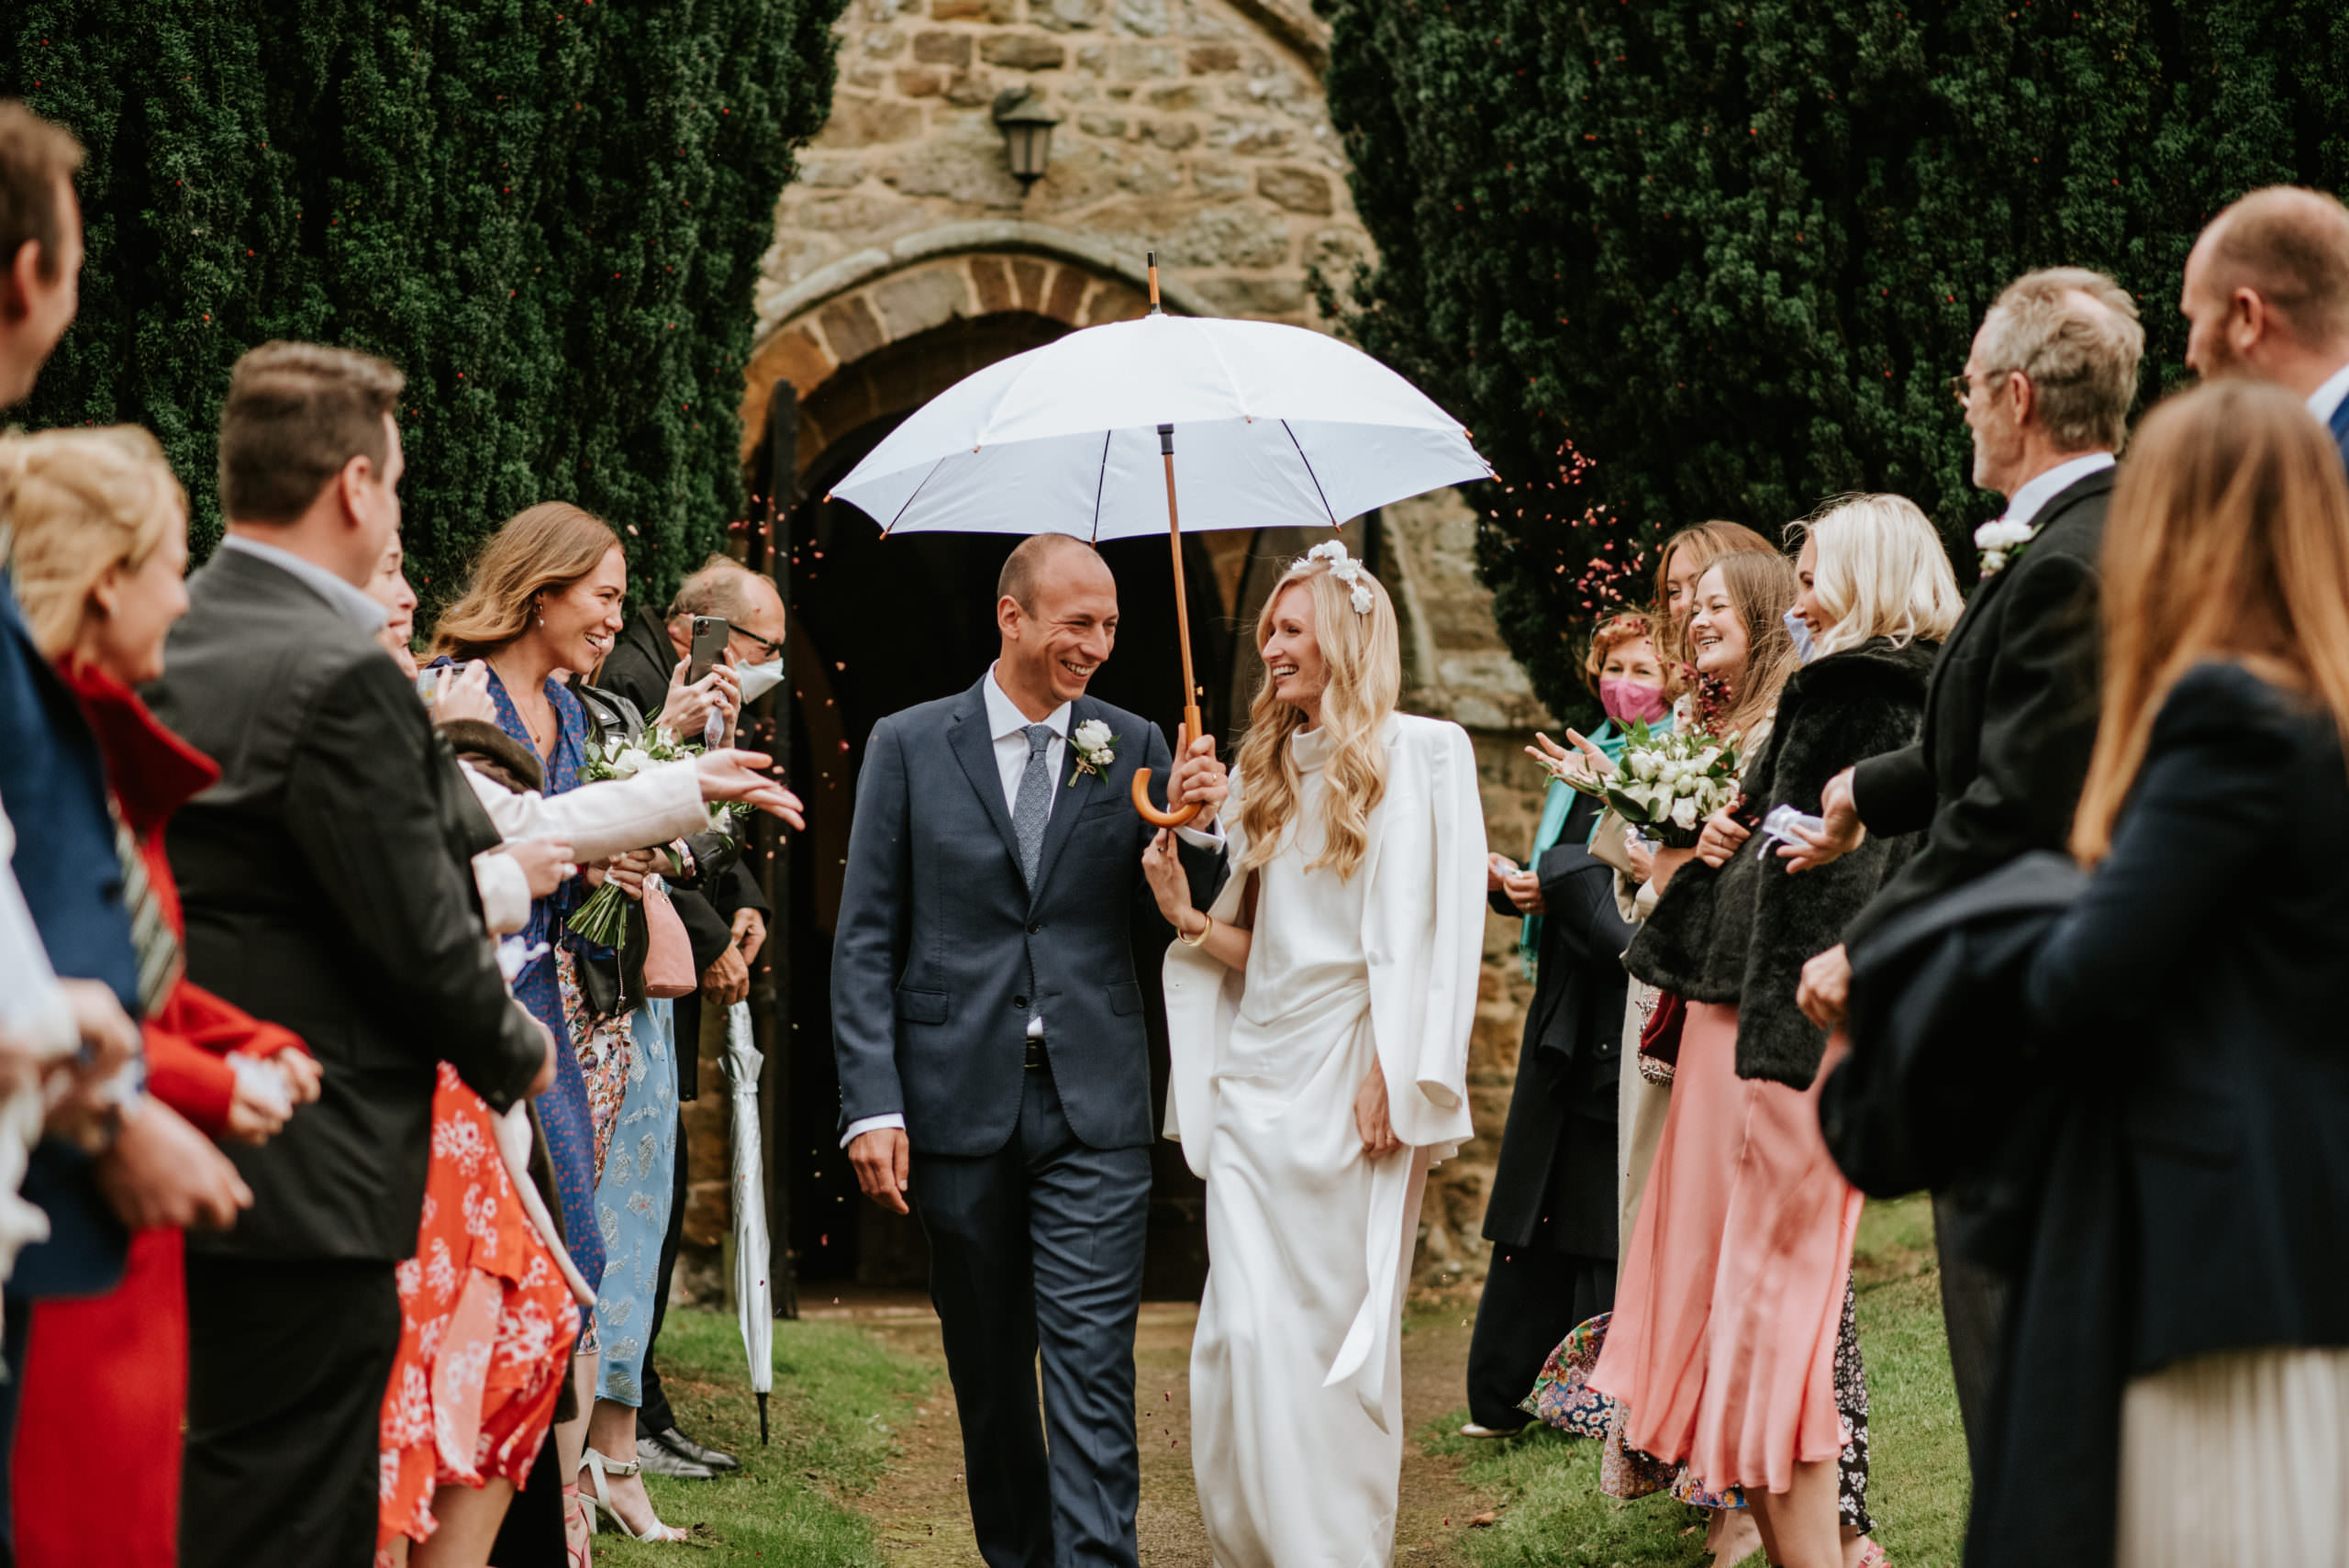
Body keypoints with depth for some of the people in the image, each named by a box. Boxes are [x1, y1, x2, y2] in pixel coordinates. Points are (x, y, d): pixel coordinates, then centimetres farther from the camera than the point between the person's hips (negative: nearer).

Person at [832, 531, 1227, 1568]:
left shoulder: (1133, 747, 6)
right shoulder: (909, 746, 2)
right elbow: (865, 940, 1)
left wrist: (1196, 830, -15)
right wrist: (872, 1104, -7)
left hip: (1093, 1108, 0)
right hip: (958, 1104, 0)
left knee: (1092, 1366, -9)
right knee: (987, 1365, 12)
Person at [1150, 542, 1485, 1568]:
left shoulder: (1420, 752, -1)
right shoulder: (1264, 770, 16)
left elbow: (1436, 927, -8)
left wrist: (1396, 1075, -15)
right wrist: (1191, 916, -1)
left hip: (1353, 1075, -5)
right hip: (1257, 1077, 5)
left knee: (1344, 1319, 0)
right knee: (1249, 1325, -2)